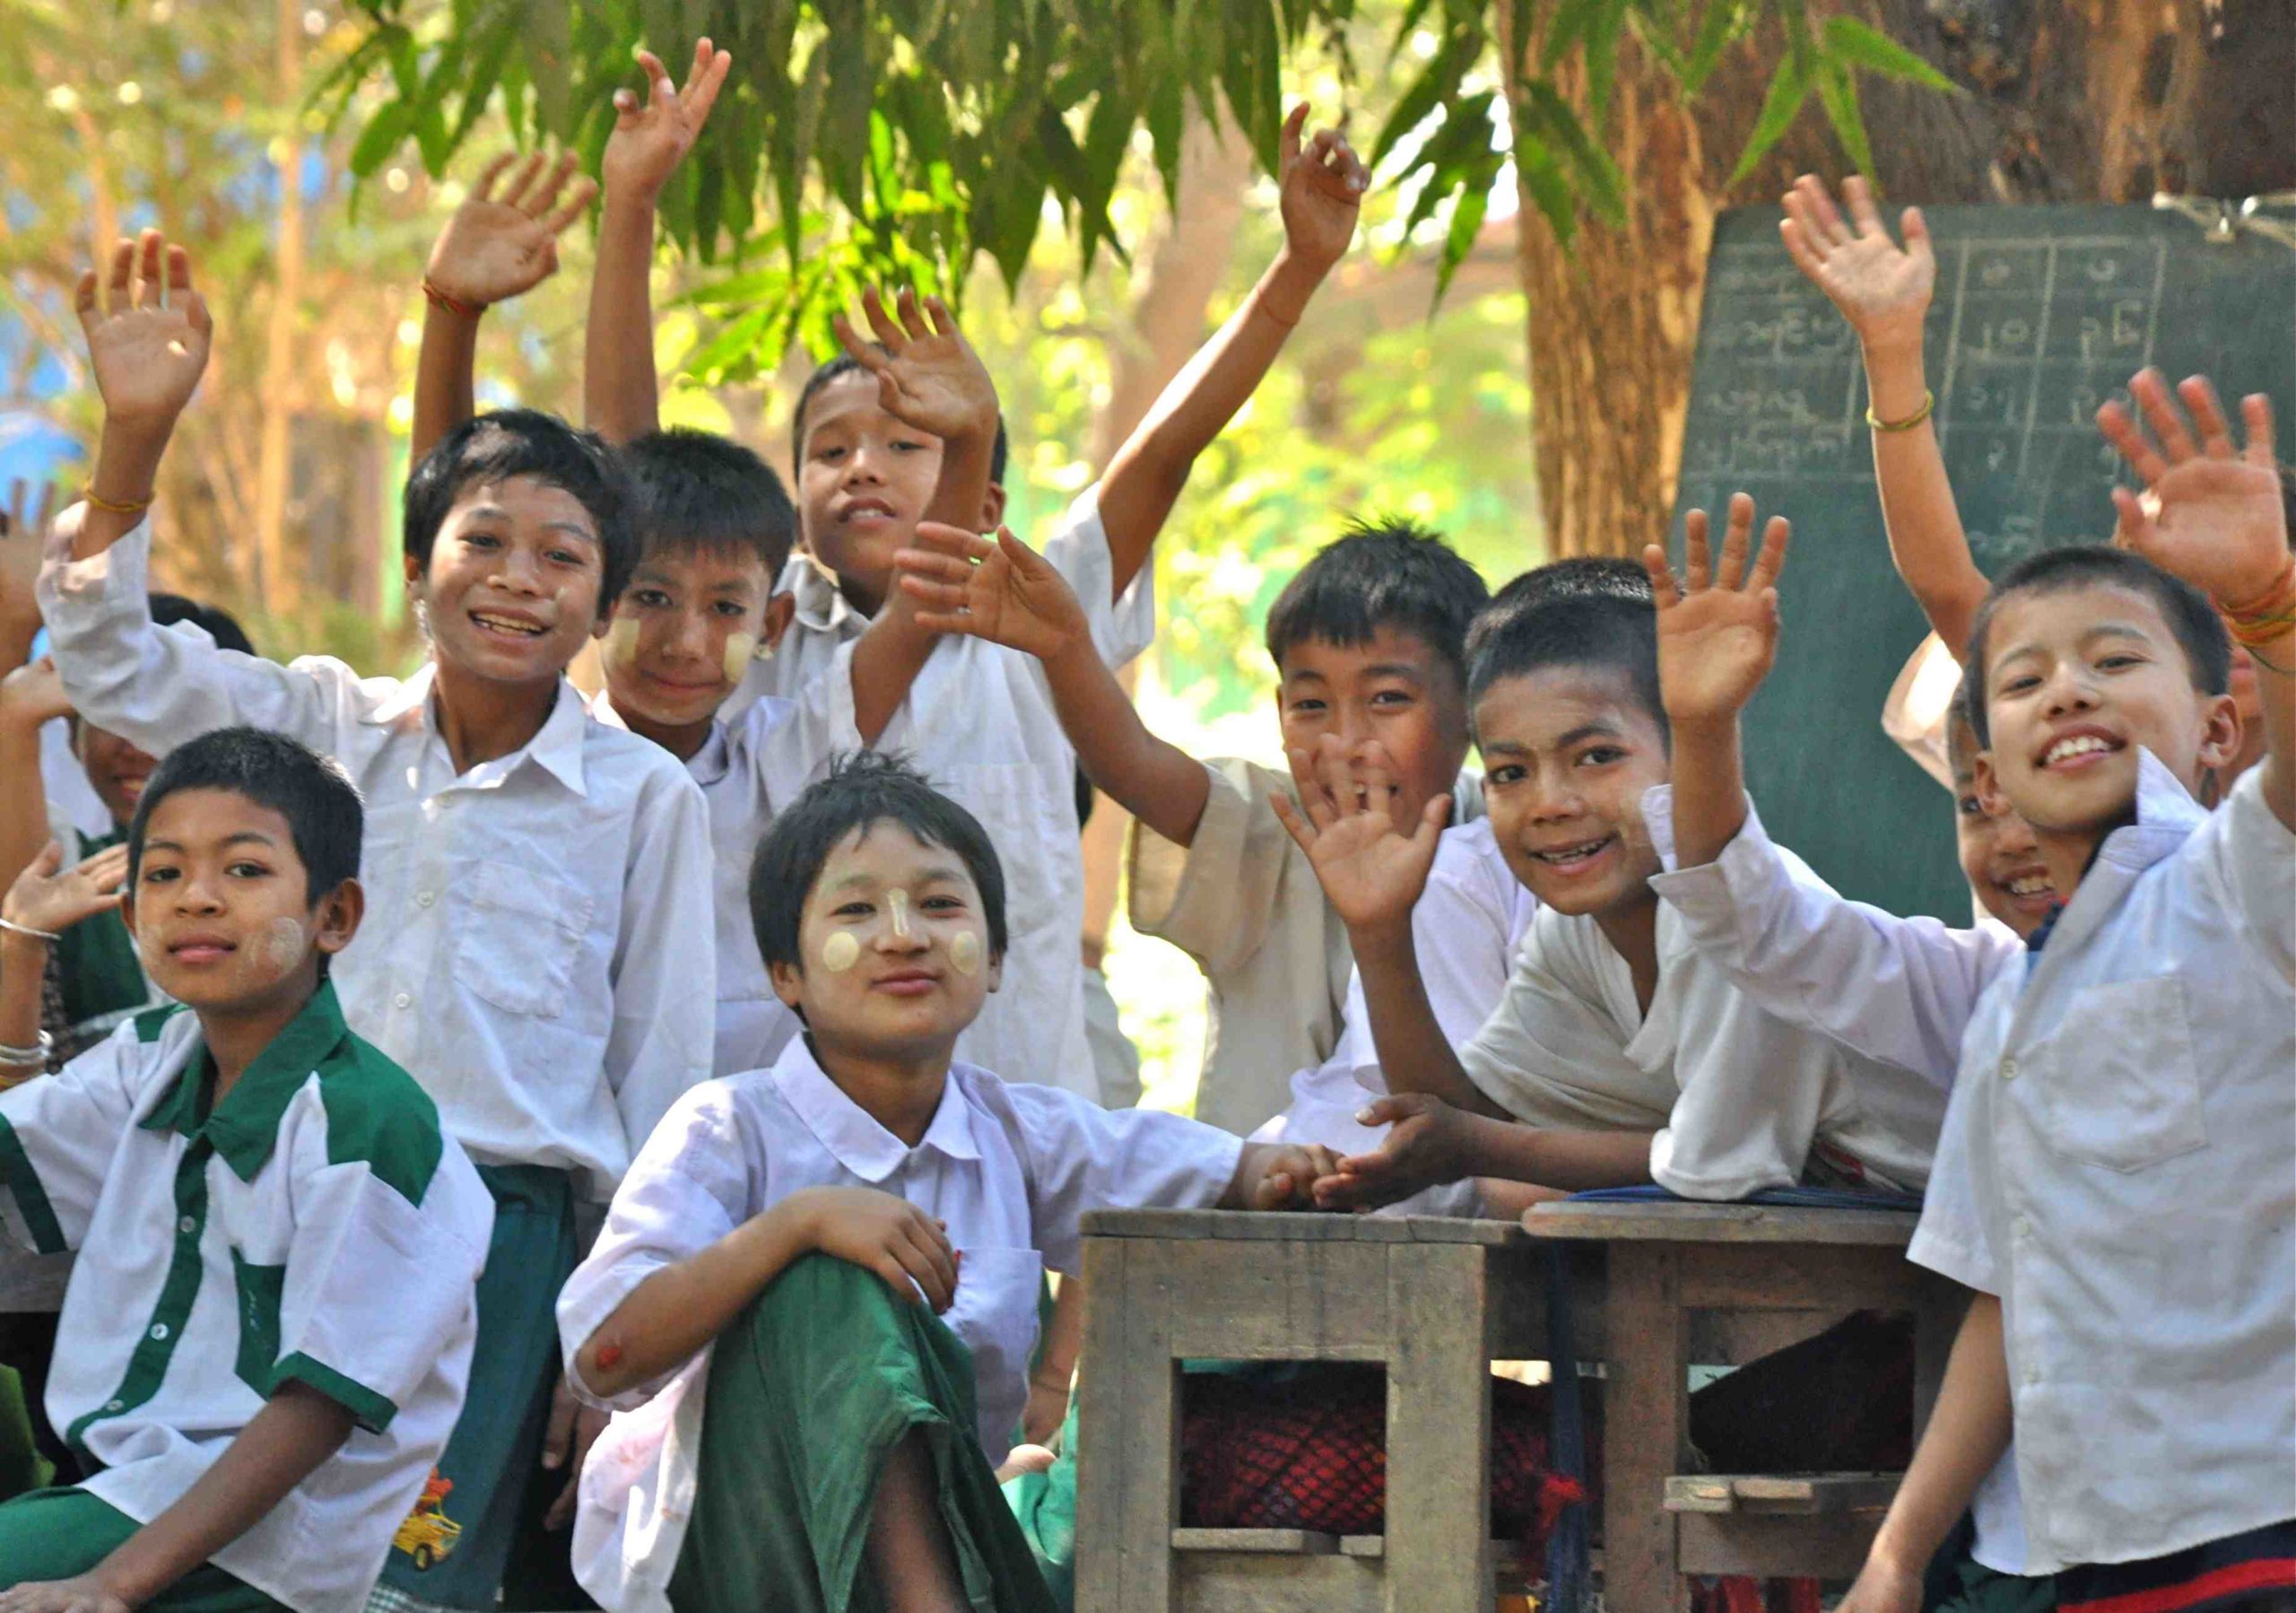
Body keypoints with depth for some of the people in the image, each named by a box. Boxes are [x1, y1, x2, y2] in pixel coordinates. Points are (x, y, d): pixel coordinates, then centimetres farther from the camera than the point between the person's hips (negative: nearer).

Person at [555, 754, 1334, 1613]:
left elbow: (1232, 1177, 10)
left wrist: (1285, 1173, -16)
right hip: (707, 1538, -4)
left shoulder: (1015, 1134, 6)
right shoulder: (731, 1131, -9)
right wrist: (798, 1219, -29)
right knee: (829, 1283, -32)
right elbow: (604, 1356, -21)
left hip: (919, 1533, 4)